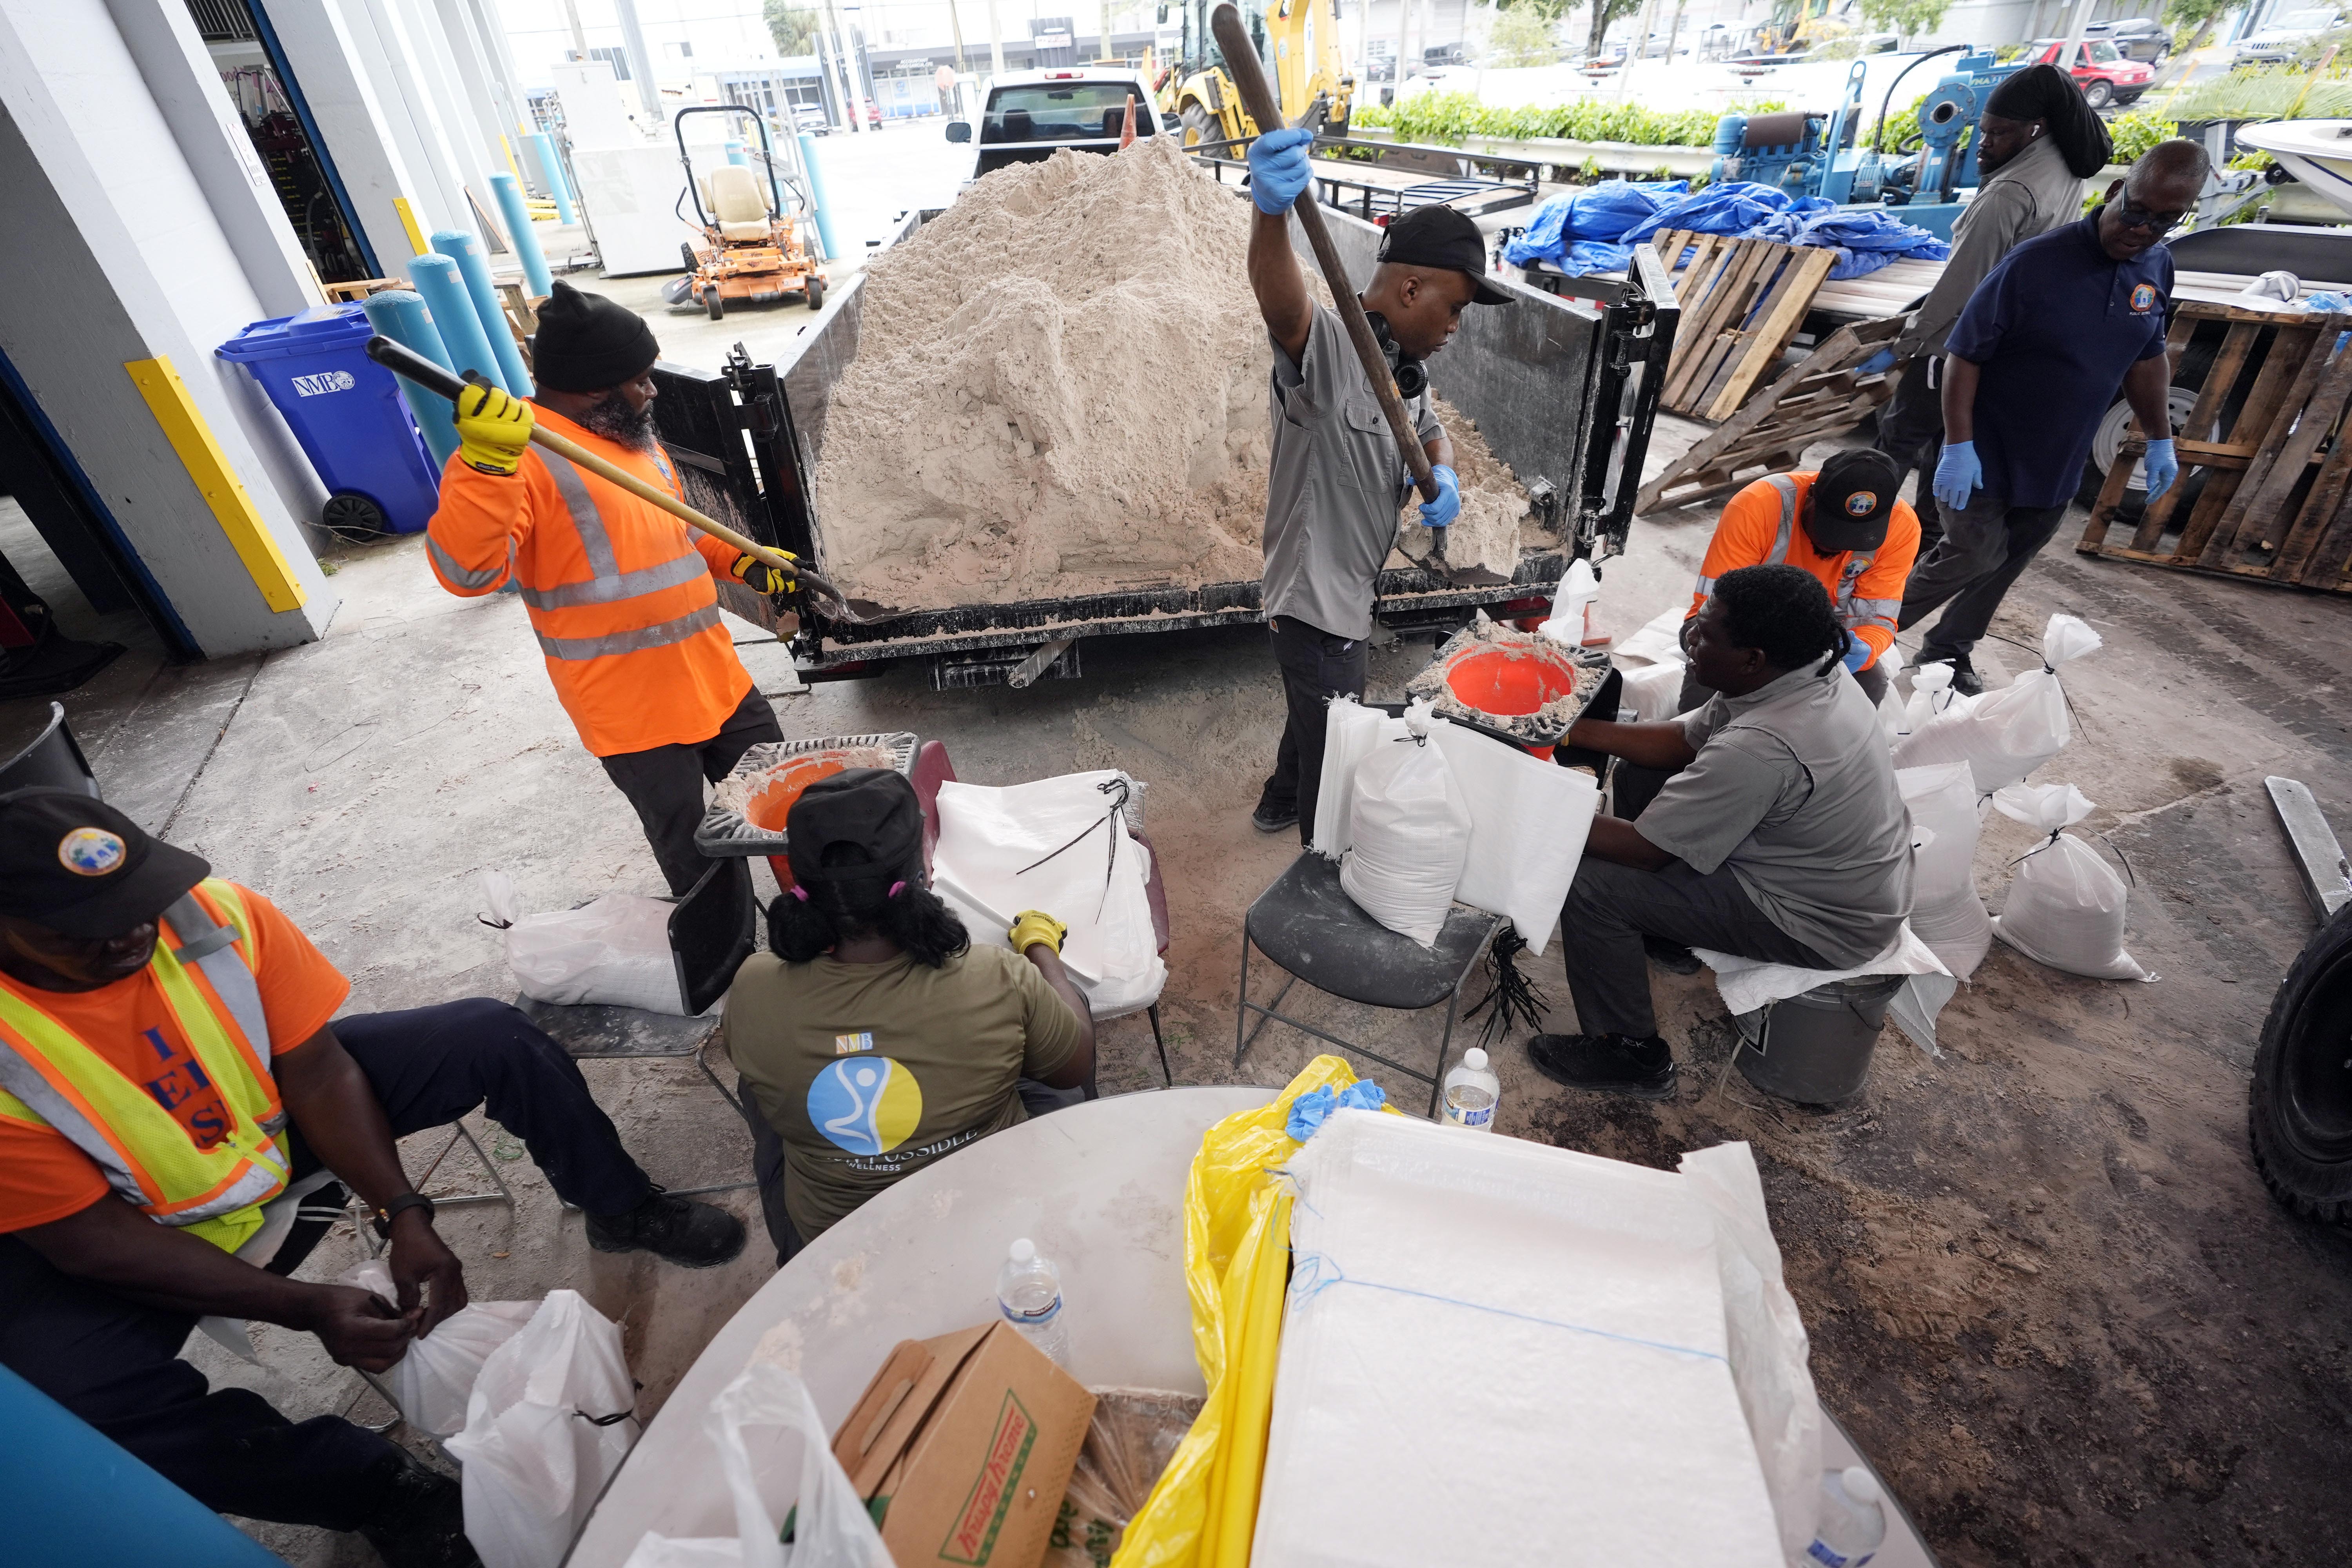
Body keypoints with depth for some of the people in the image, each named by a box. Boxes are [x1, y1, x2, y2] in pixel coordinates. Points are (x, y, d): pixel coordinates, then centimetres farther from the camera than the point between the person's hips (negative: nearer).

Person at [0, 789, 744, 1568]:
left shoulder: (219, 914, -24)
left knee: (491, 1035, -13)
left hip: (277, 1115, 2)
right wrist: (309, 1310, -27)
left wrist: (404, 1217, -26)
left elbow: (319, 1074, -18)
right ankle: (375, 1487, -9)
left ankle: (622, 1210, 6)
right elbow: (97, 1241, -23)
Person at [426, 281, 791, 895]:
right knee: (698, 862, 6)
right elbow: (468, 569, -29)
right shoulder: (523, 452, -16)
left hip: (715, 680, 8)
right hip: (633, 712, -8)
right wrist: (488, 458, -41)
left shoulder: (633, 436, 12)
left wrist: (744, 564, 14)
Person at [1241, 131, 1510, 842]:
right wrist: (1270, 210, -67)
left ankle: (1280, 803, 55)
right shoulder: (1329, 349, -23)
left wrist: (1443, 474, -4)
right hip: (1316, 603, -10)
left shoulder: (1405, 366, 7)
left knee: (1317, 718, 30)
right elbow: (1282, 307, -45)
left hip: (1347, 592, 10)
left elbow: (1430, 430, 21)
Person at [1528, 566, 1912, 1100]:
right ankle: (1662, 931, 33)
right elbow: (1683, 740, 4)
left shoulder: (1762, 749, -36)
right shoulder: (1811, 672, -8)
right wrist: (1577, 730, -4)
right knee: (1643, 774, 15)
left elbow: (1642, 850, -26)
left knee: (1590, 884, -15)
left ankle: (1632, 1057, 3)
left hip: (1822, 926, -9)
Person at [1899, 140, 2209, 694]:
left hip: (2058, 462, 6)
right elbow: (1964, 354, -17)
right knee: (1976, 553, -9)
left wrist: (2160, 440, 13)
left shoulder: (2158, 268, 2)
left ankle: (1948, 652, 26)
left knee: (2005, 564, 11)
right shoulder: (2036, 263, -19)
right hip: (1989, 453, -6)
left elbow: (2147, 357, 14)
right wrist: (1958, 445, -22)